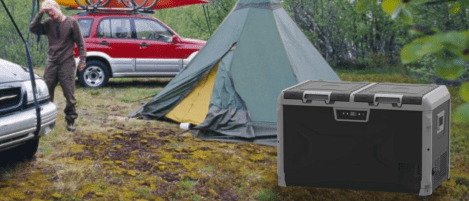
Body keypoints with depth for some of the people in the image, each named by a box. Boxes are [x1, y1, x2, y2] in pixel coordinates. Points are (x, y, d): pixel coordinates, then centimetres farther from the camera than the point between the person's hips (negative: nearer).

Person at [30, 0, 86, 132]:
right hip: (51, 63, 4)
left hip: (67, 64, -3)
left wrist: (82, 60, -4)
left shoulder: (71, 22, -1)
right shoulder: (48, 24, 8)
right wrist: (40, 13, -6)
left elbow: (80, 43, 1)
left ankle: (71, 120, 7)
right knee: (47, 93, 6)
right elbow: (33, 28, -3)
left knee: (69, 95, -2)